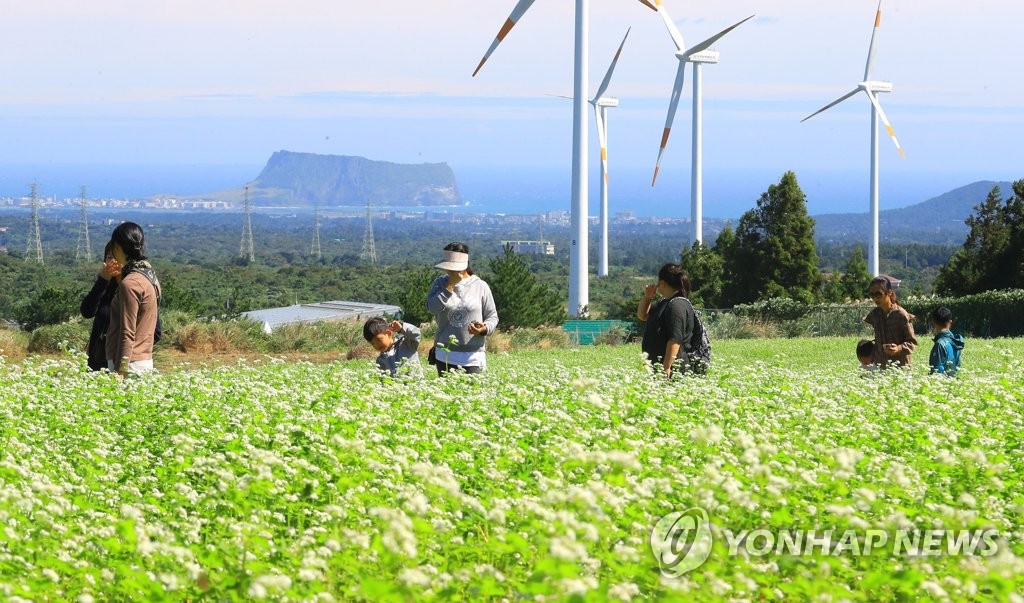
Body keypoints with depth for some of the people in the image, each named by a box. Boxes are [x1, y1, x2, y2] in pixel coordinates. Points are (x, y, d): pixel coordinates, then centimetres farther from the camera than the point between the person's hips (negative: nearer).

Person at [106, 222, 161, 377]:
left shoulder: (130, 284, -15)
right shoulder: (150, 277, 12)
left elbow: (127, 333, -17)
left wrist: (120, 372, -17)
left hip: (130, 365, -9)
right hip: (145, 361, 9)